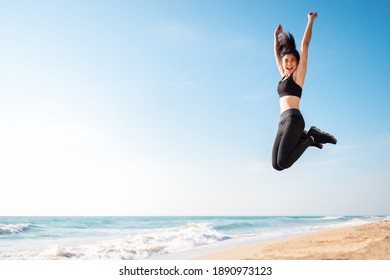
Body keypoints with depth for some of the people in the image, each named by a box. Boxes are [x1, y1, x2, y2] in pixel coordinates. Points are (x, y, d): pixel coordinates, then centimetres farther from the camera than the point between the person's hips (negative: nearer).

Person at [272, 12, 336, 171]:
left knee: (282, 162, -23)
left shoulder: (298, 74, 7)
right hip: (283, 122, 7)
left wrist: (310, 21, 11)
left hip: (293, 120, -7)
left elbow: (305, 44, 5)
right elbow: (276, 53, 37)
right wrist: (277, 35, 40)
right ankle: (304, 137, 9)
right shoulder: (284, 76, 24)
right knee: (276, 165, -7)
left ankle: (311, 137, -1)